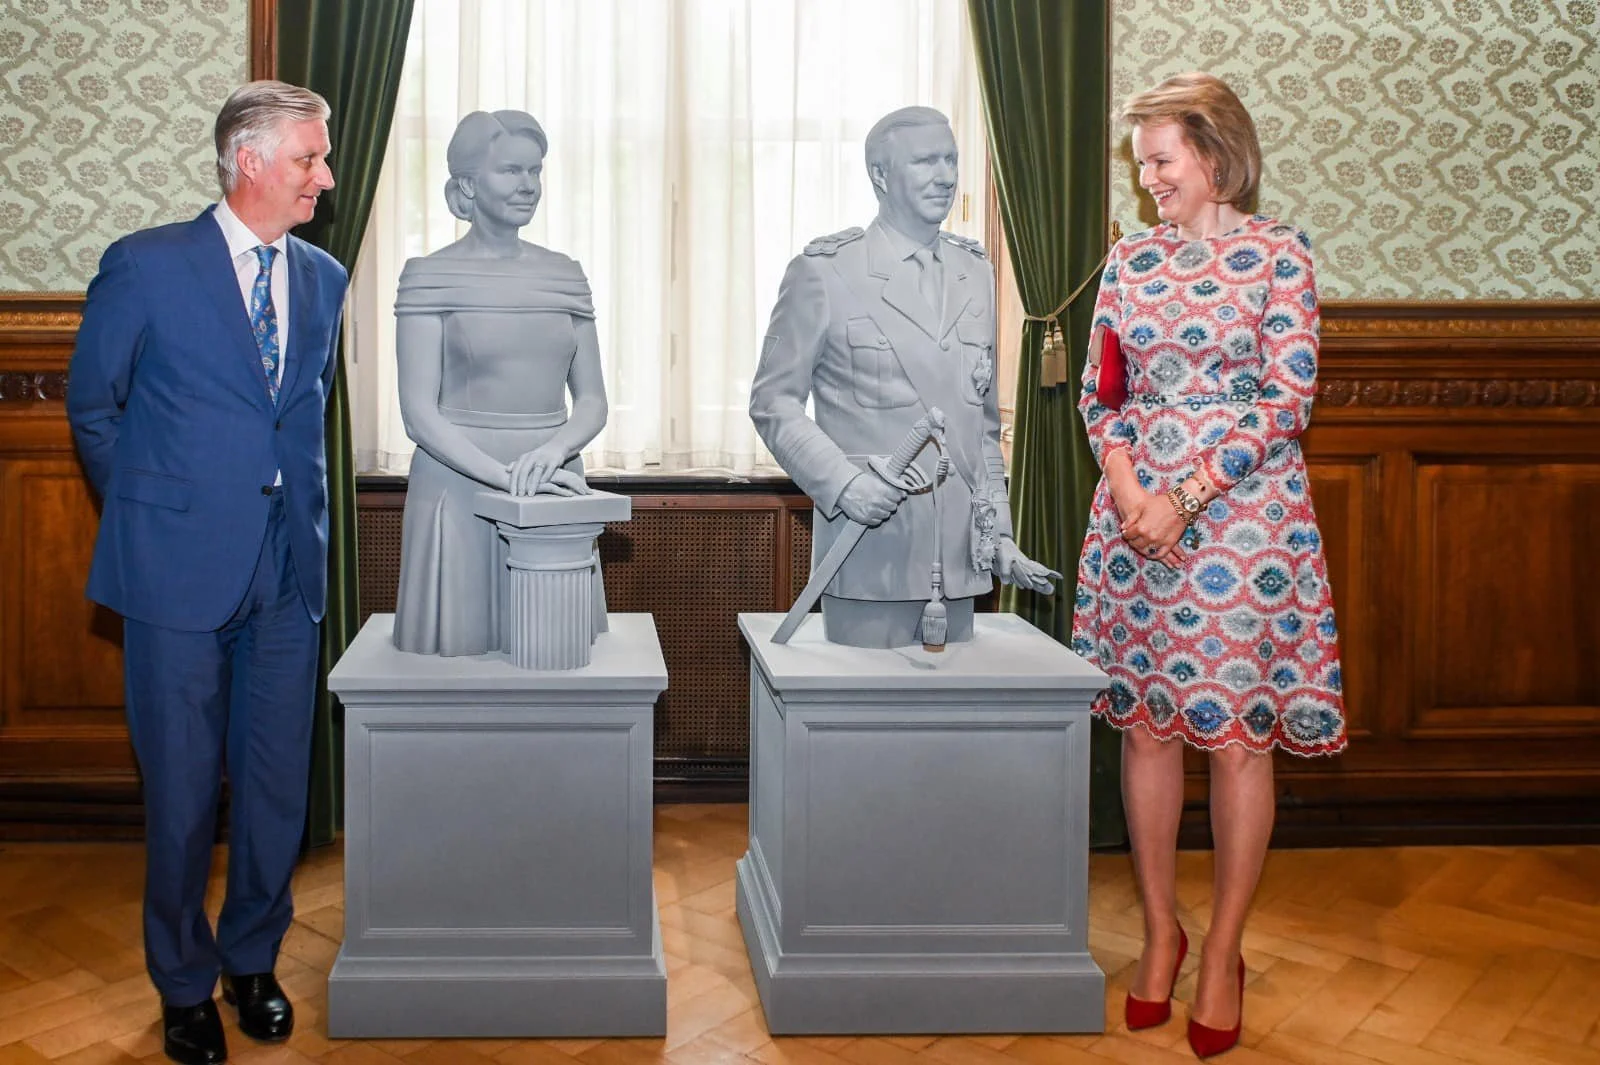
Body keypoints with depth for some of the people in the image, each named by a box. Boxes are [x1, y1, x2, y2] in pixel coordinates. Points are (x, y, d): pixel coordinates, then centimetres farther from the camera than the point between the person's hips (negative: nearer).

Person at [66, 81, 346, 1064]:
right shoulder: (145, 266, -5)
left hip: (289, 567, 4)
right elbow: (92, 407, 4)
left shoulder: (324, 279, 8)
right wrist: (147, 507, 7)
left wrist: (292, 502, 13)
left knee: (279, 782, 10)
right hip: (180, 567, -4)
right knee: (182, 789, 7)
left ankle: (253, 961, 31)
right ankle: (185, 985, 27)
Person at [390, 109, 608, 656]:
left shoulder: (564, 274, 9)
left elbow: (592, 400, 8)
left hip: (552, 493, 4)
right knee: (461, 648, 3)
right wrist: (505, 476, -20)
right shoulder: (430, 276, -2)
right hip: (459, 493, -3)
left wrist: (556, 449, -13)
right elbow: (419, 412, -7)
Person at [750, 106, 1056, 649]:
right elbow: (773, 401, -3)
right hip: (871, 557, -5)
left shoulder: (976, 274, 14)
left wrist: (998, 532, 12)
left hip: (958, 559, 5)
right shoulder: (824, 272, -3)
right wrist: (842, 481, -17)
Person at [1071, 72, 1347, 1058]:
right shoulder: (1131, 257, 10)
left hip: (1241, 510, -4)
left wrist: (1186, 497, -15)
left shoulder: (1279, 253, -2)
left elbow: (1289, 398, -9)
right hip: (1134, 513, 4)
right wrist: (1126, 487, -8)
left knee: (1238, 735, 1)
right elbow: (1099, 390, 9)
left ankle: (1224, 952, 17)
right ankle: (1161, 930, 24)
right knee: (1146, 724, 8)